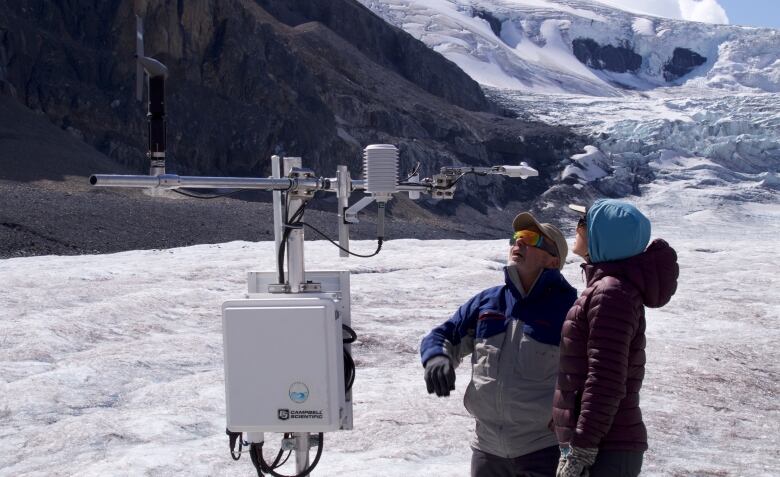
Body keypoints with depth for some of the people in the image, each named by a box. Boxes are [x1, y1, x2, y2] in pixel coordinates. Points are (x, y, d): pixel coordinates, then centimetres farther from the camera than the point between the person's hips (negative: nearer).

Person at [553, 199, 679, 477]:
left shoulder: (611, 293, -16)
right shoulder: (606, 285, 15)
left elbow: (606, 383, -22)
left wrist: (580, 451, -21)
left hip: (604, 453, -10)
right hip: (608, 446, 10)